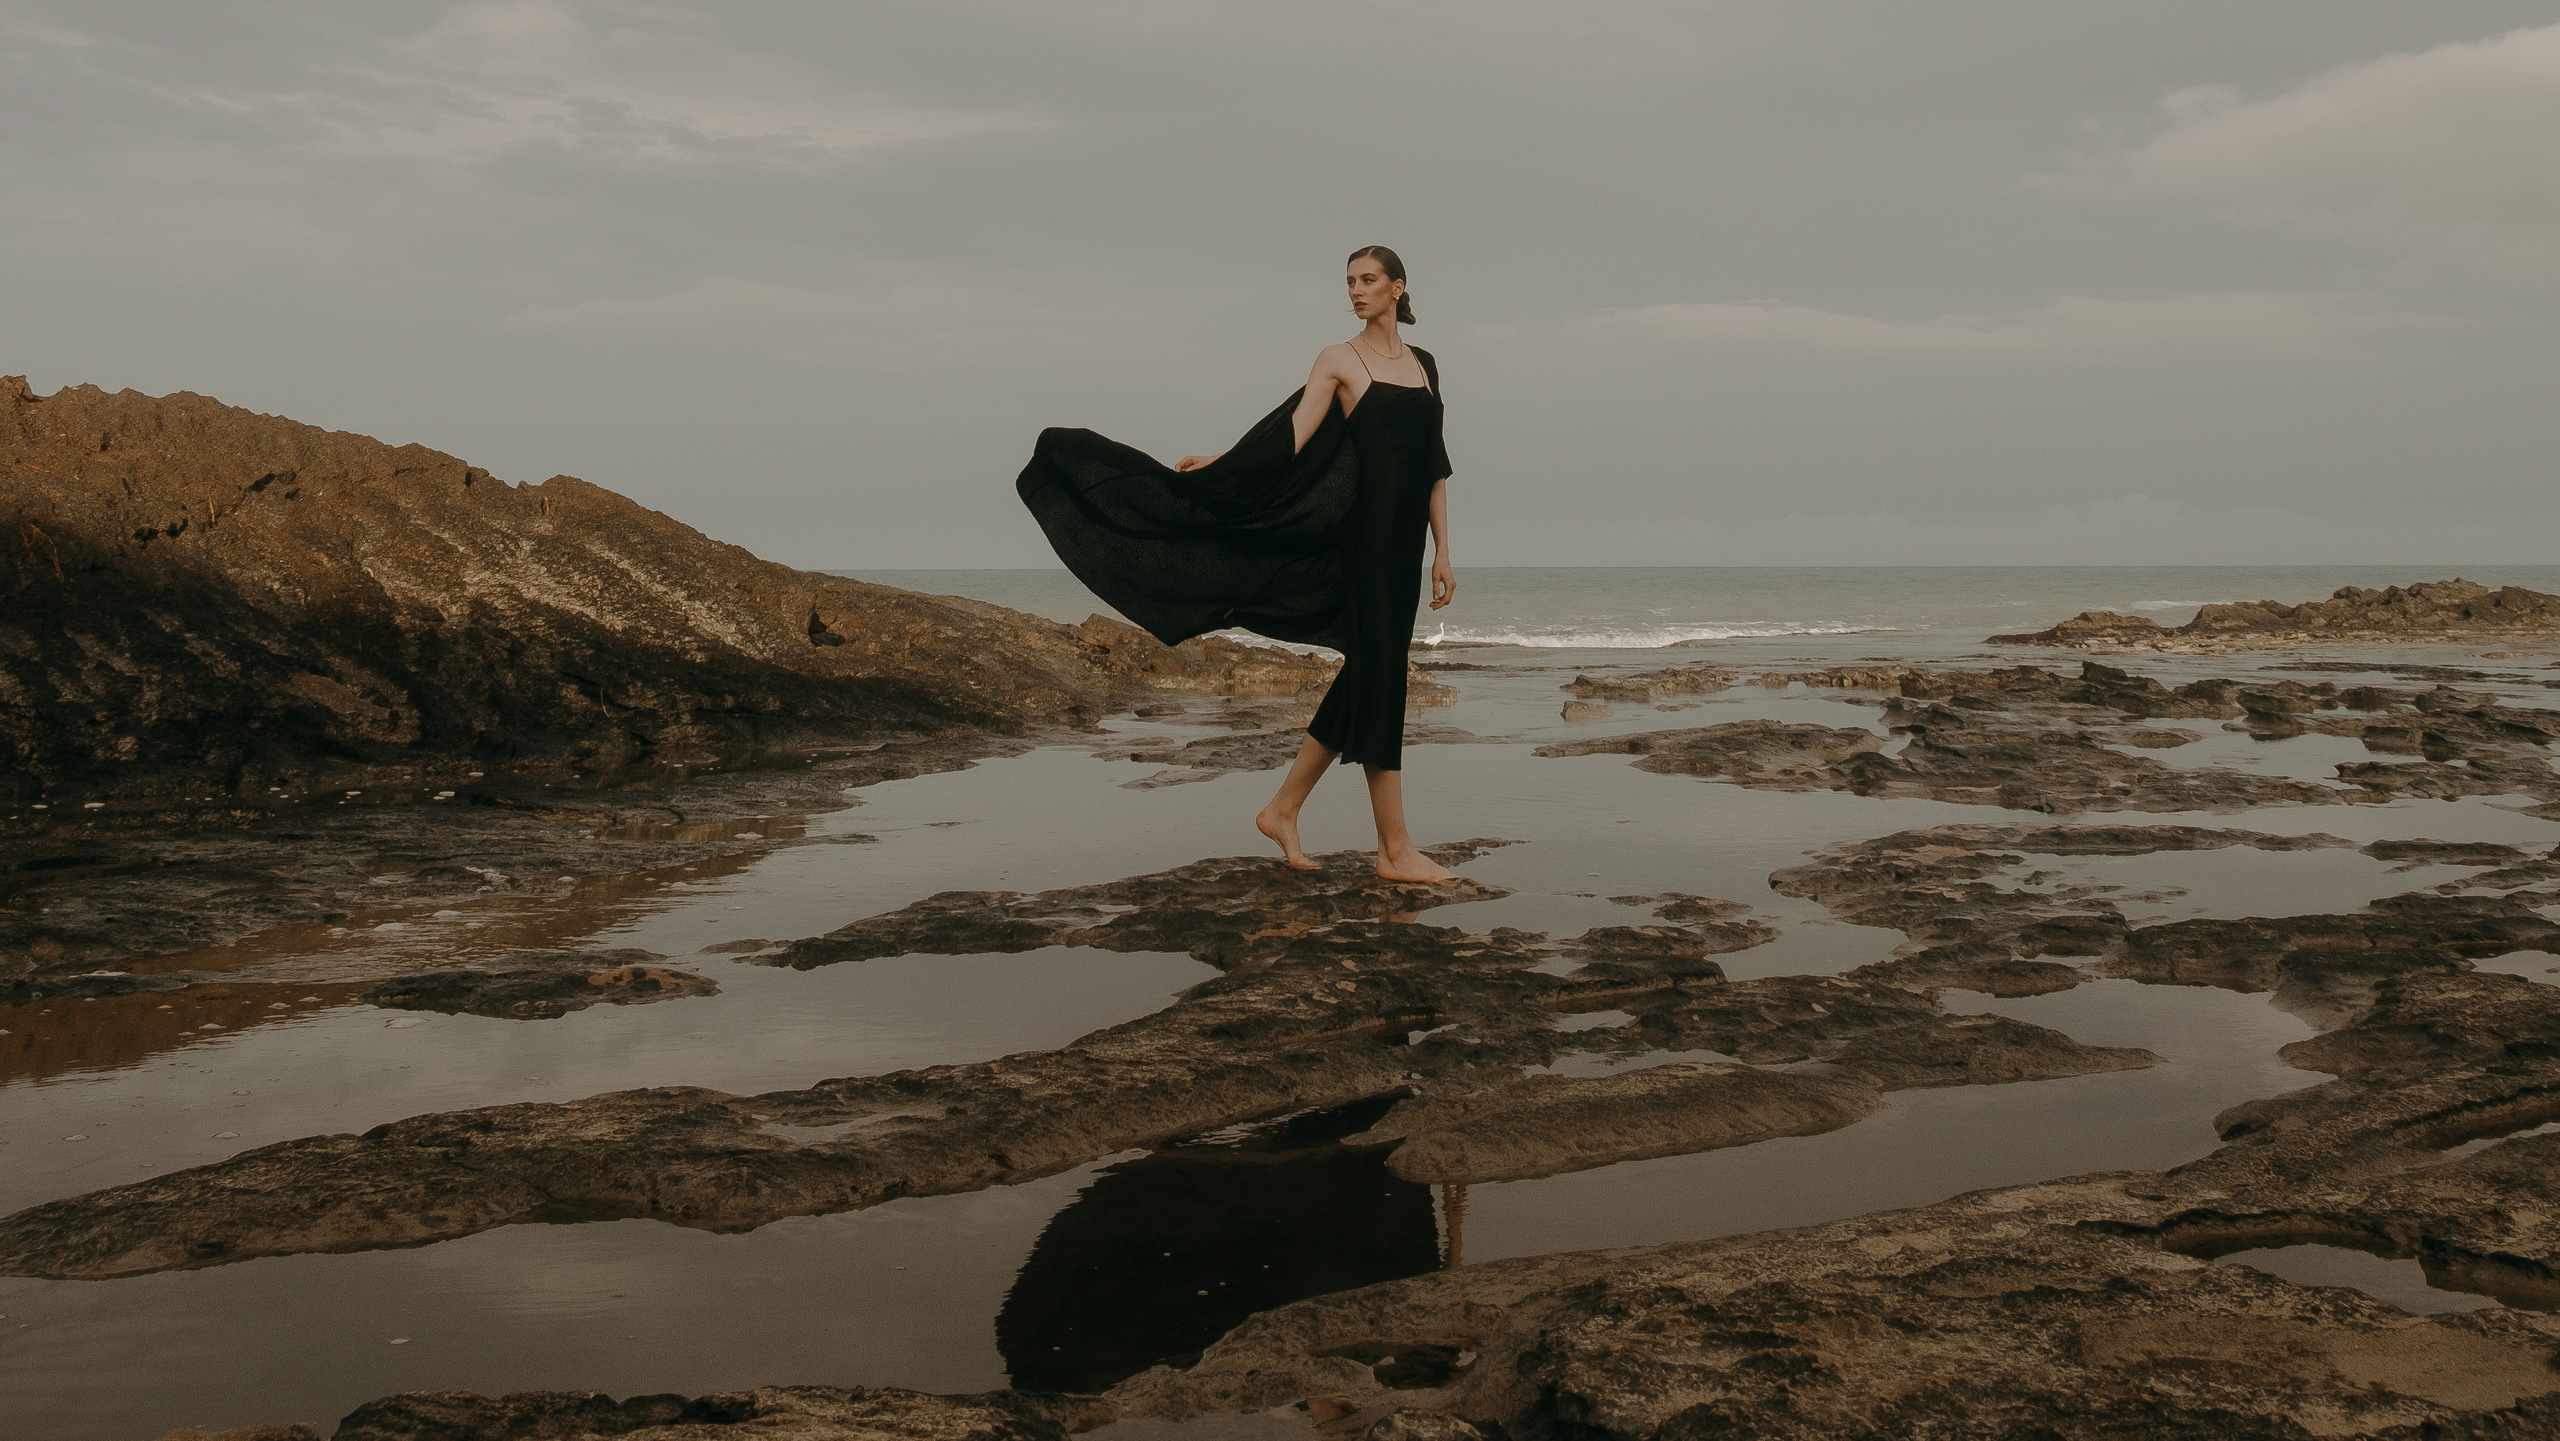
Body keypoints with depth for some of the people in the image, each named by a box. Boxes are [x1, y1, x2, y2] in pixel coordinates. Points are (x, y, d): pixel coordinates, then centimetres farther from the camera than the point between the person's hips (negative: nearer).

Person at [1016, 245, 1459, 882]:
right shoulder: (1337, 360, 2)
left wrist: (1442, 549, 13)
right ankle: (1396, 849, -3)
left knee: (1367, 677, 7)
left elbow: (1435, 466, 16)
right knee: (1378, 677, -7)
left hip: (1405, 543, 6)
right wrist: (1218, 462, -21)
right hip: (1365, 535, -6)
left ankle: (1283, 808, 18)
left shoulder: (1424, 363, 17)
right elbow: (1291, 437, -8)